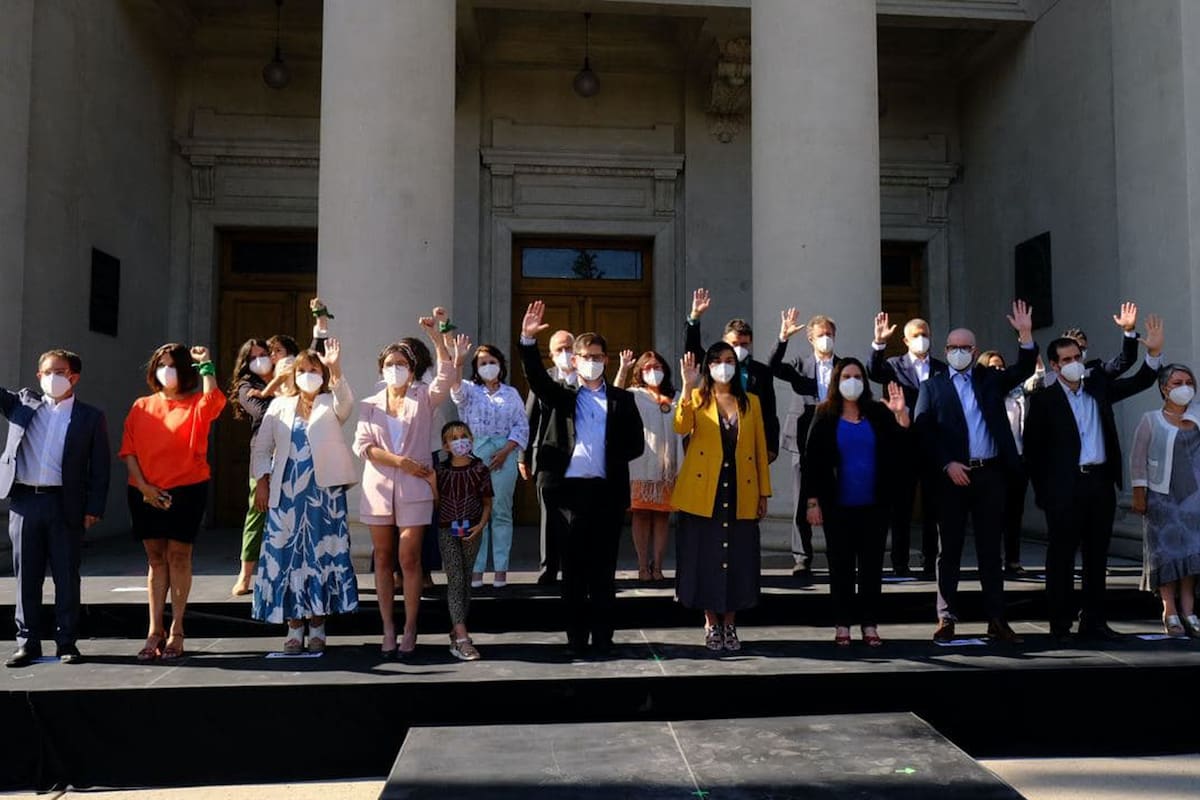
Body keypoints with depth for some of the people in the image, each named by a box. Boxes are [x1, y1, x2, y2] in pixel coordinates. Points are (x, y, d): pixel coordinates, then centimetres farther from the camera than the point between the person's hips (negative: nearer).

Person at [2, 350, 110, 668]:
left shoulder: (91, 417, 3)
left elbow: (100, 468, 1)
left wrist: (94, 508, -5)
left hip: (64, 505, -2)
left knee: (66, 577, 4)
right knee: (26, 576, 8)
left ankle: (67, 642, 14)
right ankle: (27, 642, 18)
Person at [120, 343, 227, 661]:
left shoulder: (196, 405, 3)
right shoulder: (142, 407, 11)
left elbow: (213, 399, -22)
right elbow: (128, 450, 5)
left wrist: (206, 364, -15)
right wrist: (143, 486, -6)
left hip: (186, 491, -3)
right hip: (145, 493, 3)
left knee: (178, 557, 1)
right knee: (156, 558, 8)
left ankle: (176, 631, 9)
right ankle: (155, 631, 12)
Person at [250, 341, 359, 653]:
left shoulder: (331, 404, 6)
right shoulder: (280, 406, 13)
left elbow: (346, 403, -18)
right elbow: (262, 447, 13)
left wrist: (336, 371, -35)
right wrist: (262, 482, 1)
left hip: (325, 490, -2)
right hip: (286, 491, 2)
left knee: (322, 554, 0)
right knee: (287, 554, 1)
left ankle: (317, 626, 10)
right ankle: (294, 627, 10)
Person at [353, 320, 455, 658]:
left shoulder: (424, 398, 6)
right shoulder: (369, 405, 11)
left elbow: (446, 376, -14)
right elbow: (362, 445, 0)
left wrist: (436, 336, -24)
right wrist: (400, 461, -11)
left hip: (413, 489, -2)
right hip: (378, 488, 3)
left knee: (409, 559, -4)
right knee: (383, 559, 6)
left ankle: (410, 630, 6)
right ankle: (388, 630, 13)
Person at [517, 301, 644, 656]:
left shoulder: (622, 399, 10)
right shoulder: (563, 397, 9)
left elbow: (636, 443, 7)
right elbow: (537, 378, -8)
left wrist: (610, 459, -8)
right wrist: (528, 340, -21)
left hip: (608, 490, 0)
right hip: (570, 488, 0)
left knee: (603, 566, 5)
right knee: (574, 566, 5)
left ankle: (603, 636, 14)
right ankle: (576, 636, 13)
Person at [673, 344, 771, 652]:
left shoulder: (750, 402, 11)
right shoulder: (697, 397, 5)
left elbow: (760, 448, 10)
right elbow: (681, 428, -15)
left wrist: (764, 493, 6)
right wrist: (687, 387, -24)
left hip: (740, 494, 2)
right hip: (703, 493, -2)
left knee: (738, 559, 5)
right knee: (705, 556, 3)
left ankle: (729, 625, 19)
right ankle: (711, 624, 16)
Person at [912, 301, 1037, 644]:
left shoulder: (991, 379, 13)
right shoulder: (933, 386, 4)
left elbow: (1023, 370, 0)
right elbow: (922, 431, -4)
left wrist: (1026, 334, -14)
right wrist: (947, 464, -13)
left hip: (990, 474, 2)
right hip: (952, 475, -2)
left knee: (991, 549, 8)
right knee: (949, 550, 5)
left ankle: (996, 620, 14)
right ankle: (946, 618, 11)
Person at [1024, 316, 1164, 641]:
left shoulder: (1098, 386, 11)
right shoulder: (1044, 399, -4)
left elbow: (1139, 382, 10)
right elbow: (1033, 449, -4)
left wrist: (1154, 352, -7)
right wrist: (1042, 492, -5)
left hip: (1101, 482, 5)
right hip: (1065, 488, -5)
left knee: (1097, 556, 11)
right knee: (1061, 557, 2)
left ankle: (1094, 621, 21)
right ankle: (1061, 624, 10)